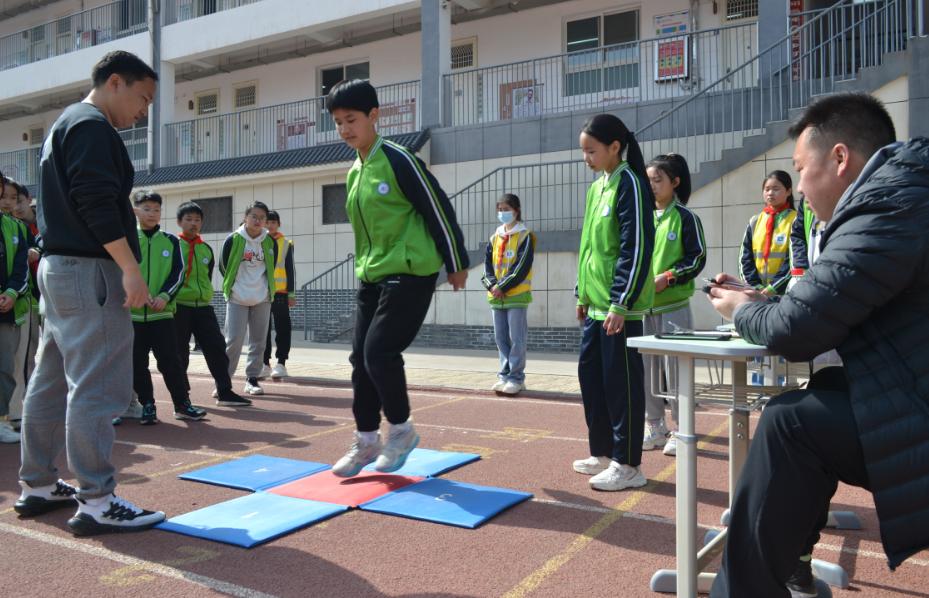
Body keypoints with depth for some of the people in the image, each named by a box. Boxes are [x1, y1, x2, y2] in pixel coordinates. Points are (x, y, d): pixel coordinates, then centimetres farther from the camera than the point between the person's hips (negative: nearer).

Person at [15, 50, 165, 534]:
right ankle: (95, 502, -7)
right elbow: (97, 203, -20)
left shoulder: (63, 125, 23)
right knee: (96, 387, -10)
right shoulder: (93, 126, -9)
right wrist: (131, 268, -21)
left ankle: (37, 486, 21)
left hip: (57, 266, 11)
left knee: (50, 382, 13)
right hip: (88, 270, -11)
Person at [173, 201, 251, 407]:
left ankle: (224, 391, 4)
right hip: (179, 306, -4)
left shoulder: (206, 249, 13)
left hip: (203, 306, 5)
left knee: (216, 346, -1)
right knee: (180, 351, 3)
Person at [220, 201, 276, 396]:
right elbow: (223, 267, 4)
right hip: (237, 299, -3)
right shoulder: (233, 240, -7)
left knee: (258, 341, 6)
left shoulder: (270, 242, 0)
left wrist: (261, 286, 12)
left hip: (262, 299, 3)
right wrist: (234, 285, 10)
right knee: (233, 340, -5)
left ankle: (252, 379, 17)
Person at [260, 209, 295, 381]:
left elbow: (290, 270, 3)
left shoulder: (286, 244, 6)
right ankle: (265, 363, 13)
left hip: (280, 293, -2)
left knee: (282, 328, -3)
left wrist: (291, 293, -3)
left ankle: (281, 363, 0)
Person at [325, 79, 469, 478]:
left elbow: (439, 210, -10)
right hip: (371, 276, 8)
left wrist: (456, 263, -5)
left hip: (410, 274, -8)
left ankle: (402, 430, 10)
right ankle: (366, 440, 19)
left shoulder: (398, 160, -13)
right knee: (361, 358, 6)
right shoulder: (353, 172, 12)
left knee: (380, 352, -13)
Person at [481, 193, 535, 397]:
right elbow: (488, 263, 10)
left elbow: (522, 266, -12)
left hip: (517, 295, -6)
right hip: (497, 296, 6)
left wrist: (503, 286, -15)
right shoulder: (494, 237, 16)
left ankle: (516, 378, 0)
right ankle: (505, 375, 16)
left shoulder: (524, 236, -3)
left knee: (516, 338, -5)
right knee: (501, 338, 8)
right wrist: (492, 285, -8)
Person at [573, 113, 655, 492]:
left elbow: (637, 248, -17)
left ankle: (628, 465, 9)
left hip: (619, 306, -9)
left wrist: (620, 304, -19)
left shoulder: (629, 184, -11)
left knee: (621, 380, -3)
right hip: (595, 304, 9)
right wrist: (583, 294, 19)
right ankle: (603, 453, 26)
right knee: (590, 374, 13)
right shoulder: (597, 187, 15)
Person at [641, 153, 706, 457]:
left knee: (676, 367, -2)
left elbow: (698, 258, -6)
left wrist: (667, 278, -16)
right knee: (647, 366, 8)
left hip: (673, 305, -5)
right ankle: (654, 427, 19)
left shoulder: (685, 217, -3)